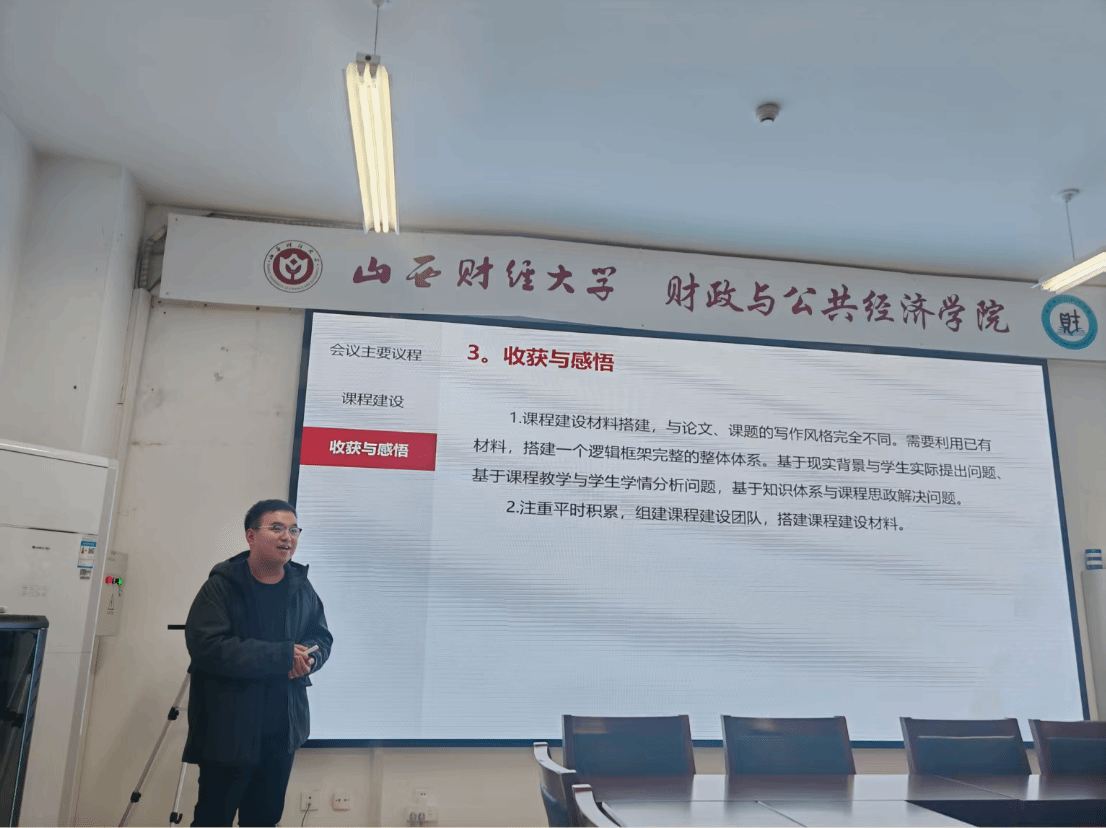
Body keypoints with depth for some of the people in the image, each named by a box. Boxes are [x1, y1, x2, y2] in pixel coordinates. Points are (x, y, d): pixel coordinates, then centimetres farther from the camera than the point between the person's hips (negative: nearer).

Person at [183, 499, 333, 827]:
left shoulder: (301, 586, 4)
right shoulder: (222, 585, -12)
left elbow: (322, 637, 11)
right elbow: (207, 645, -23)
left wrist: (308, 659, -14)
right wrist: (282, 655, -26)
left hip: (282, 729, 5)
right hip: (229, 730, -5)